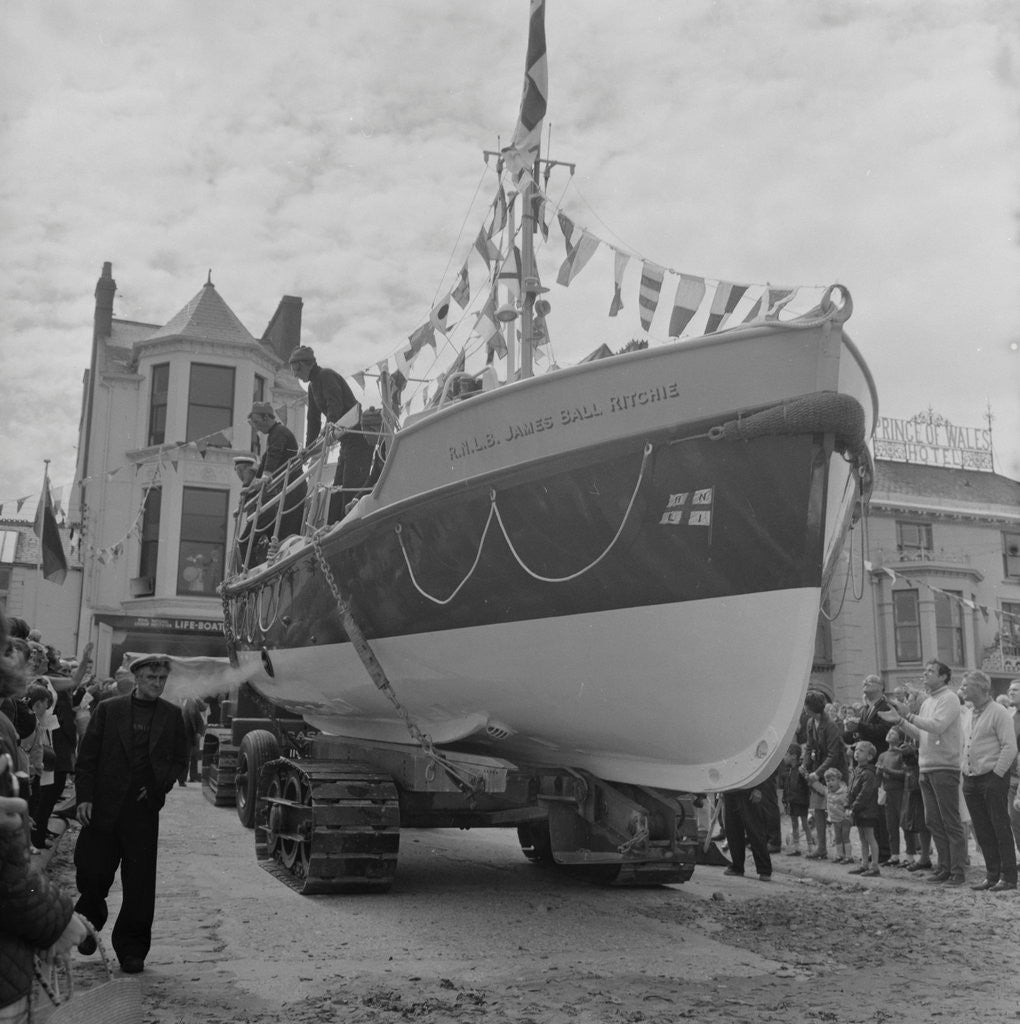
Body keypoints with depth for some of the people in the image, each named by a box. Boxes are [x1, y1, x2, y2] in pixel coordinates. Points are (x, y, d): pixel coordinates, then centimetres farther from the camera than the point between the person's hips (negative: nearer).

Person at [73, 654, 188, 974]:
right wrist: (85, 797, -7)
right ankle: (90, 922, 37)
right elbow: (87, 756, 2)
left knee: (140, 882, 1)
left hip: (144, 809, 0)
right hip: (103, 806, 0)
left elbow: (180, 759, 11)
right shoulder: (108, 709, 3)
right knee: (92, 873, 6)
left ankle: (132, 949, 13)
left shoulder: (172, 715, 7)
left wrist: (161, 785, -5)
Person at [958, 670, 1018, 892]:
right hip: (971, 780, 7)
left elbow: (1010, 747, -13)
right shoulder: (968, 714, 15)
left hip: (993, 778, -7)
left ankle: (1008, 877, 4)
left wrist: (997, 774, -15)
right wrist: (965, 771, 11)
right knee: (982, 831, 9)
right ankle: (992, 875, 17)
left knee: (1000, 828, -2)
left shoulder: (998, 712, -8)